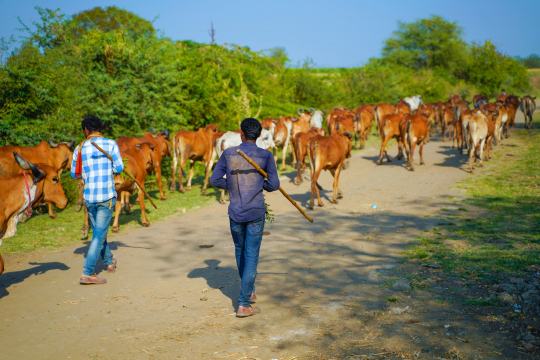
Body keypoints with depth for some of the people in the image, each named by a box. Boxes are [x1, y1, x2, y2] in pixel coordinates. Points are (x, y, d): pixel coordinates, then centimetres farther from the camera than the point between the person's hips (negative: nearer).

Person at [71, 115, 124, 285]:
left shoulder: (80, 149, 3)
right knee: (99, 235, -1)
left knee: (97, 232, 21)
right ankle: (87, 274, -6)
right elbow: (119, 168, -5)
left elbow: (74, 174, 9)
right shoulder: (111, 144, -3)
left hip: (88, 197, 4)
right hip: (107, 196, -3)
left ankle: (109, 262, 38)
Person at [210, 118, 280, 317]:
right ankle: (244, 303, -4)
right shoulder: (266, 156, -4)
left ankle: (249, 291, 38)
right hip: (256, 213, -2)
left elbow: (215, 180, 0)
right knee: (251, 256, 2)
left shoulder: (228, 153, 0)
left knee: (240, 251, 22)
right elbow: (274, 185, -5)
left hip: (235, 213, 2)